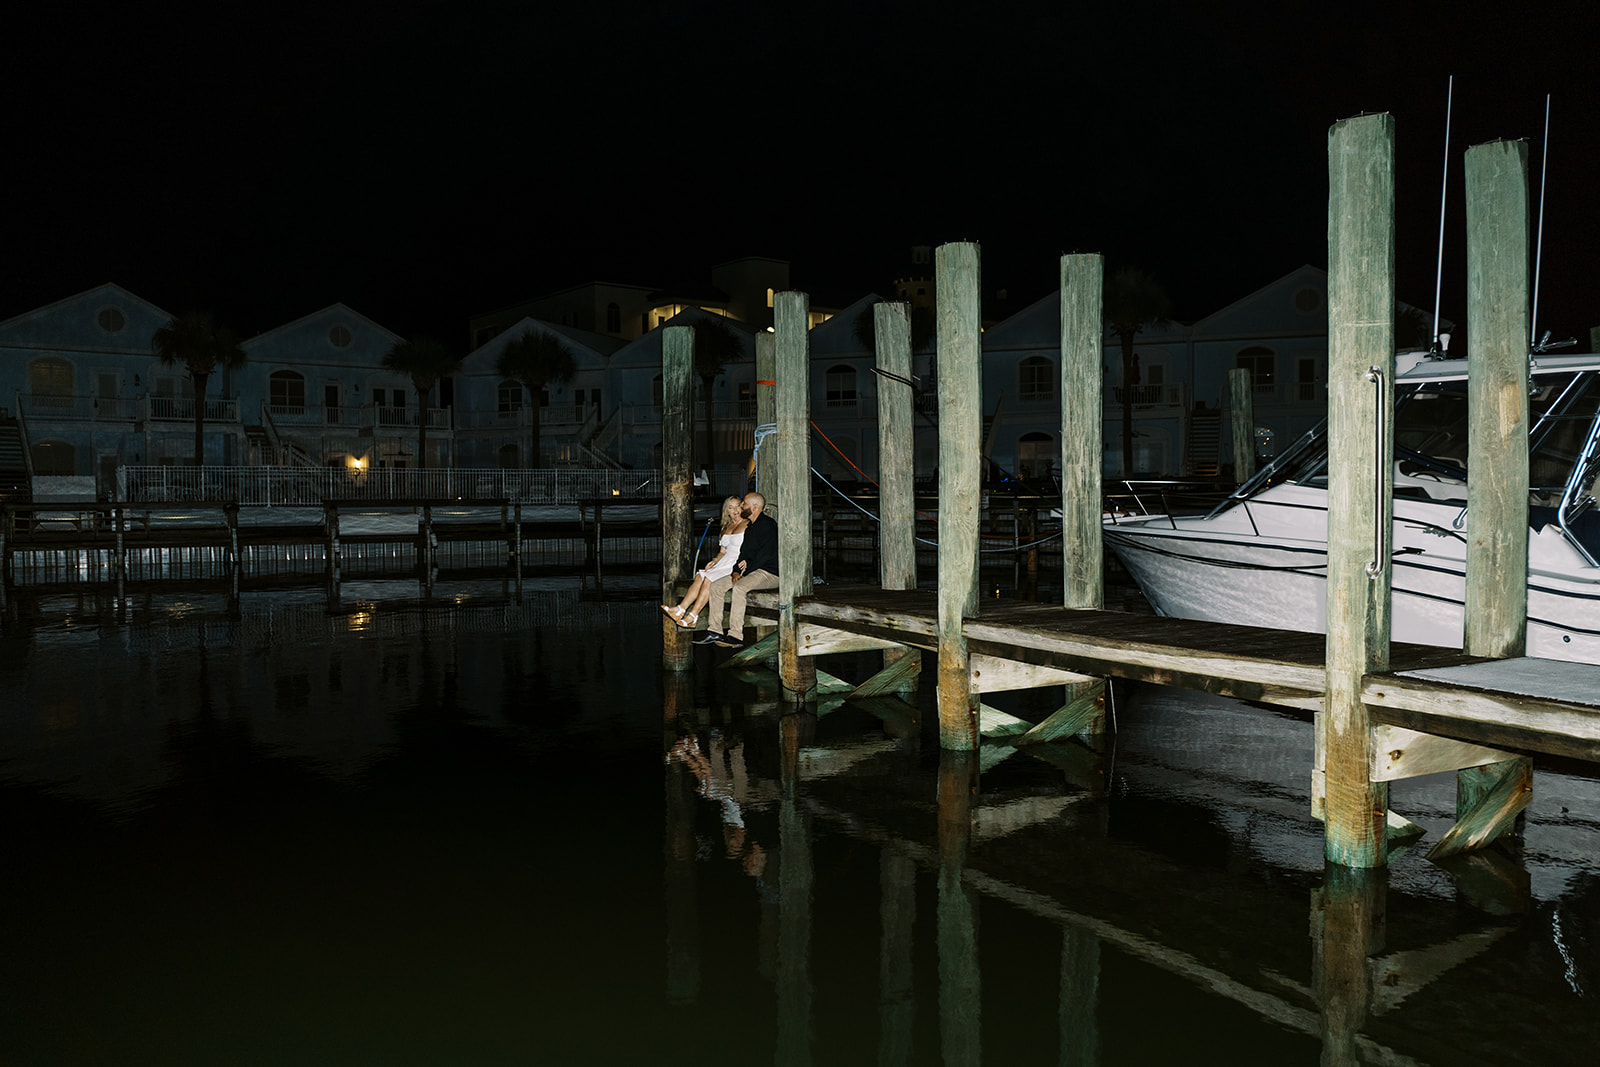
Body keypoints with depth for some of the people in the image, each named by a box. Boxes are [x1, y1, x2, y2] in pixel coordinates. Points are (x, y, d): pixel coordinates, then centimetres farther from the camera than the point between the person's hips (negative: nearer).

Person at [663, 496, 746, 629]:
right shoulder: (727, 527, 20)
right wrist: (714, 561, 2)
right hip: (724, 563, 7)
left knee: (708, 579, -25)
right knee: (700, 576, -15)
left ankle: (692, 616, -25)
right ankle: (680, 609, -24)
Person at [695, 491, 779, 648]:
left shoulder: (767, 524, -9)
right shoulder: (750, 527, 21)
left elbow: (766, 554, -17)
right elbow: (743, 552, 20)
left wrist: (745, 570, -16)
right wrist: (736, 571, 1)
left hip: (769, 573, -10)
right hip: (751, 572, 10)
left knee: (739, 587, -34)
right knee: (716, 586, -2)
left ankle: (735, 635, -34)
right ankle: (715, 632, -6)